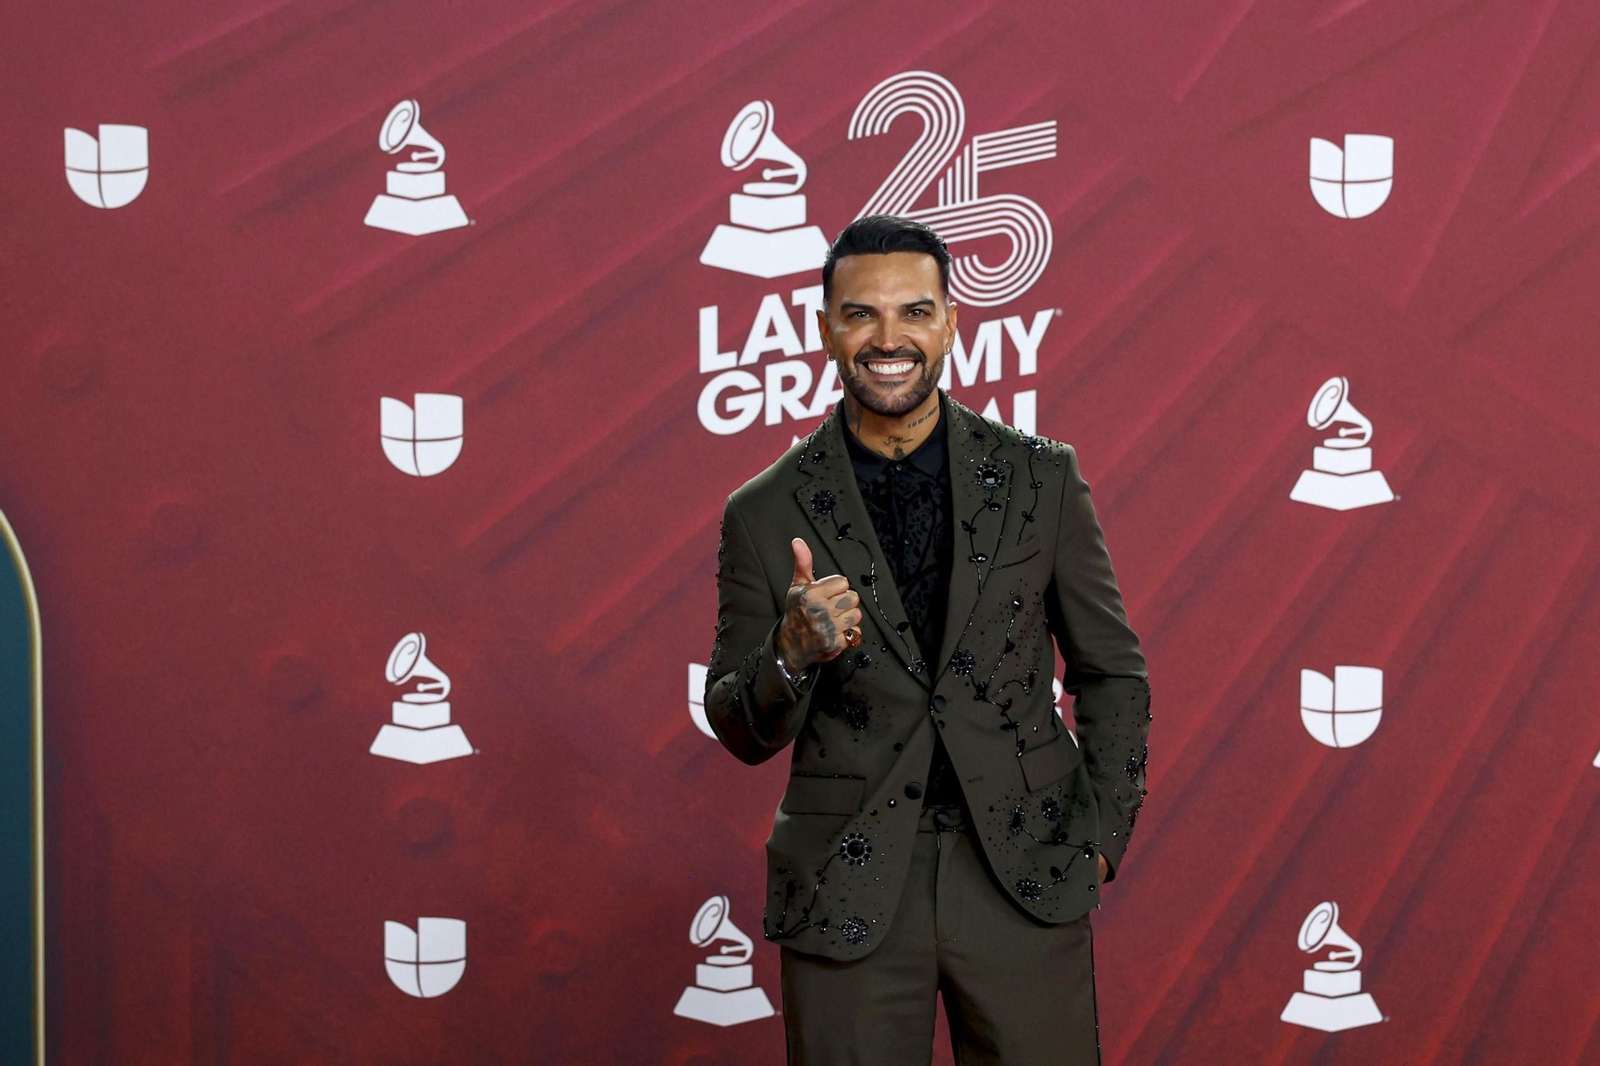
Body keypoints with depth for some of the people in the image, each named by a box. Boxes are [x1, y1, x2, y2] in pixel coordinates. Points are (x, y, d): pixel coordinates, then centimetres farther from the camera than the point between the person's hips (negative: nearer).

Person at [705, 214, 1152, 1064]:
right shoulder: (766, 514, 1)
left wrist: (1102, 832, 1)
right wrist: (793, 656, -17)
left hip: (1025, 875, 1)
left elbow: (1111, 672, 11)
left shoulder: (1043, 479, 3)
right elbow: (743, 735, 4)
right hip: (847, 891, 0)